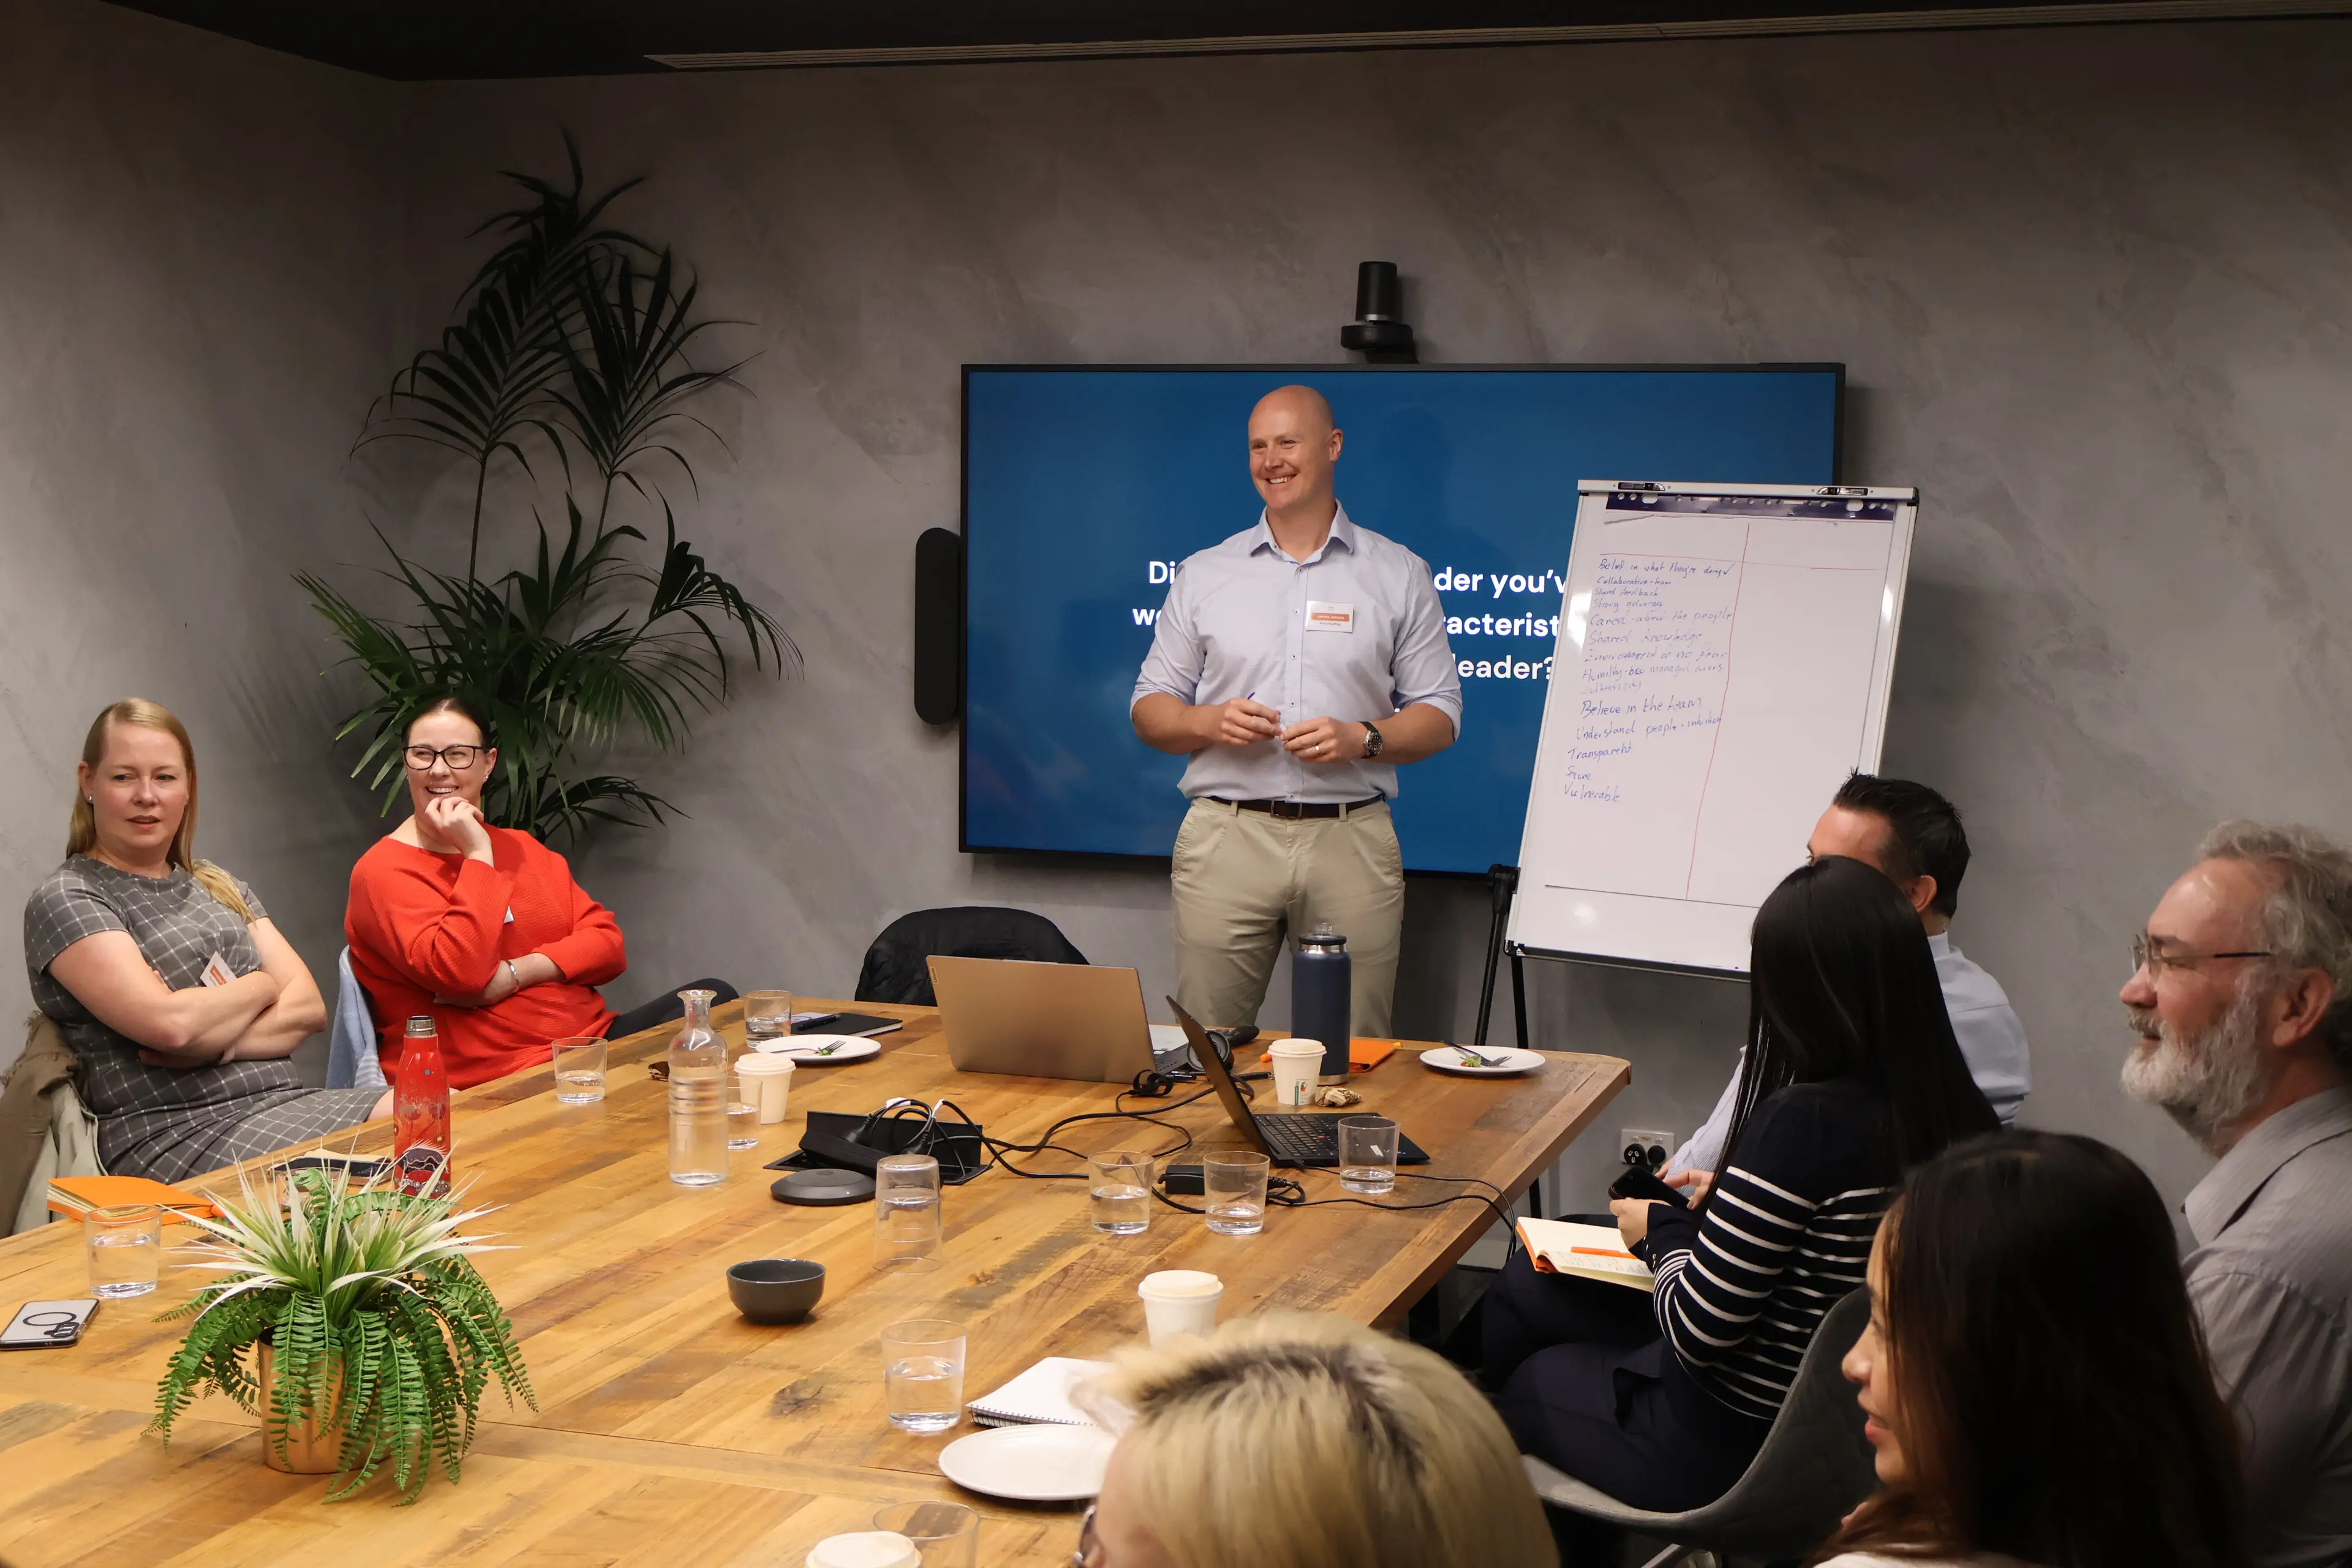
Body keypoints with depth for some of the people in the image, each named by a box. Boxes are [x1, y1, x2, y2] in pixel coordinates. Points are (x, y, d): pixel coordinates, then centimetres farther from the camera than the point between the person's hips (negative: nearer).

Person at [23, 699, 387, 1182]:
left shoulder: (221, 888, 22)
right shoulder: (65, 900, 1)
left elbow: (309, 1007, 10)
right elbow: (168, 1022, -14)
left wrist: (216, 1043, -9)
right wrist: (261, 986, 4)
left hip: (286, 1103, 7)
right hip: (174, 1133, -7)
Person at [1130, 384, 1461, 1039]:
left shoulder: (1401, 575, 10)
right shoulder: (1203, 575, 13)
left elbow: (1440, 714, 8)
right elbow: (1150, 709, 13)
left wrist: (1362, 738, -11)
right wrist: (1209, 723, -8)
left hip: (1351, 842, -1)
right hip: (1226, 836, 1)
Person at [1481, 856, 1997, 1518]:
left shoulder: (1804, 1122, -32)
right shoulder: (1960, 1114, -10)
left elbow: (1699, 1329, -24)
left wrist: (1662, 1231, -5)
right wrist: (1714, 1205, 11)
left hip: (1726, 1443, -7)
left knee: (1528, 1380, 24)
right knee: (1522, 1287, 24)